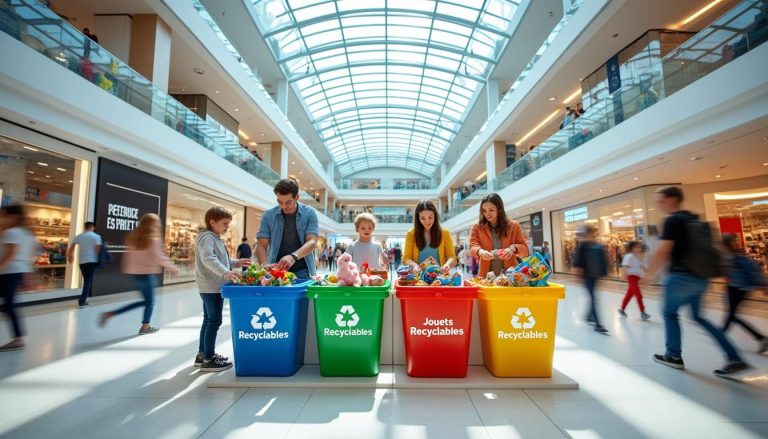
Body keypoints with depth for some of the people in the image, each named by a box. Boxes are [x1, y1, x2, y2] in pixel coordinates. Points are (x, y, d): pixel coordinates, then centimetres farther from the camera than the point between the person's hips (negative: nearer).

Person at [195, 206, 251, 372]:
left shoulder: (216, 239, 18)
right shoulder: (207, 238, -15)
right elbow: (208, 259, -32)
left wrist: (236, 263, 12)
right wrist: (225, 273, -43)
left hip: (214, 287, 11)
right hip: (211, 287, -11)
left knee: (208, 320, 17)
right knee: (214, 321, -5)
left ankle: (202, 354, 28)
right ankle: (208, 359, 3)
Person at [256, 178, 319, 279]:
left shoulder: (310, 214, -3)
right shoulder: (268, 215, 1)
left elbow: (312, 242, -13)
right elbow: (261, 245, -1)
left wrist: (293, 257, -31)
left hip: (302, 272, -1)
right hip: (276, 271, 1)